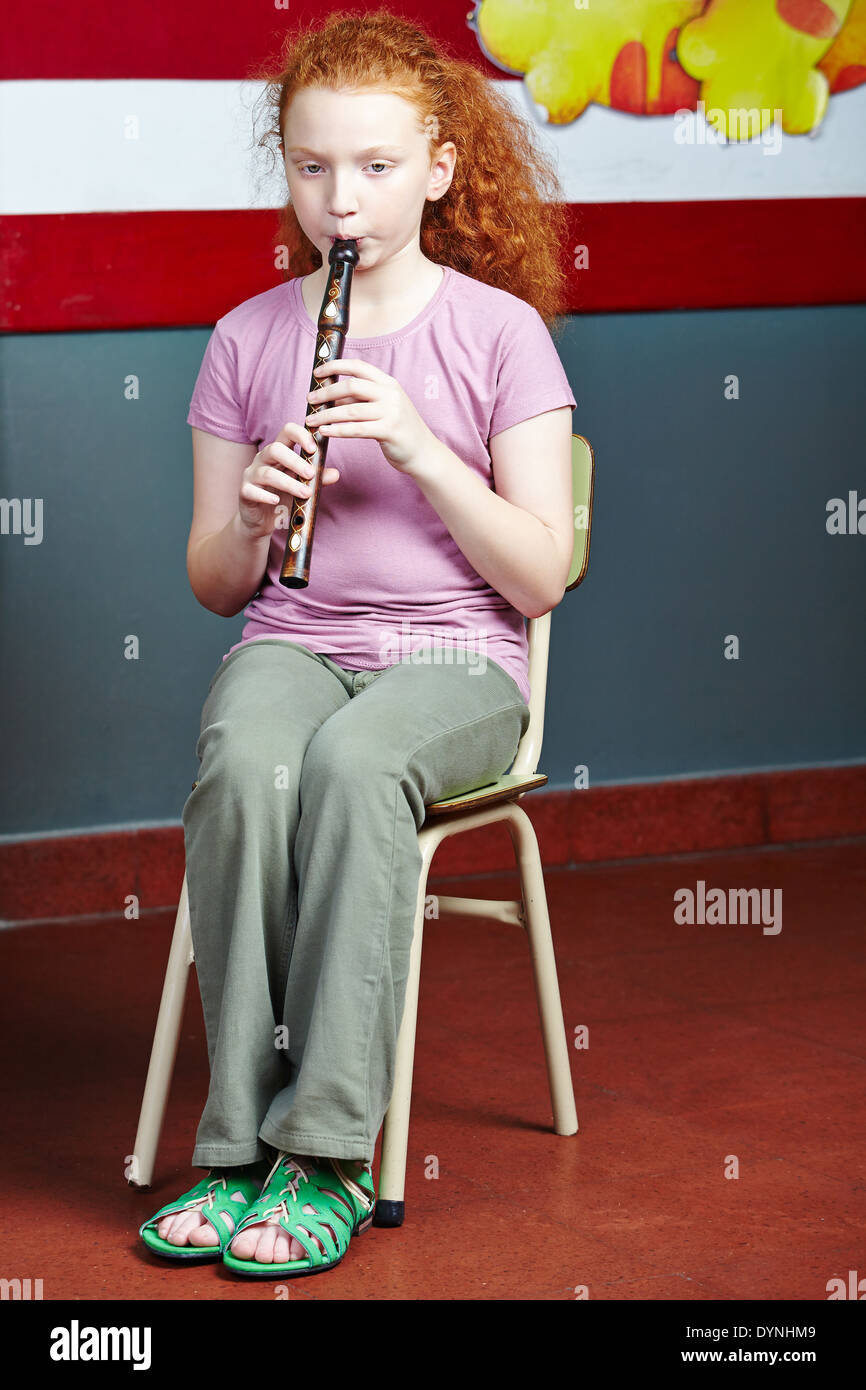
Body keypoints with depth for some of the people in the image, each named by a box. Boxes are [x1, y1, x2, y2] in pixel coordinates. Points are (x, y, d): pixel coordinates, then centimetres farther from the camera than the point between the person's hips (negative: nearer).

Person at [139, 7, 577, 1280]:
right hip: (292, 644, 2)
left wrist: (419, 447, -16)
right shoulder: (247, 339, 8)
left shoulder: (498, 330, 1)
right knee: (244, 768, -34)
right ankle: (242, 1142, -25)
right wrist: (250, 517, -11)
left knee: (353, 762, -37)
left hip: (450, 658, -2)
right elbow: (215, 587, 12)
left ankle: (329, 1153, -30)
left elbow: (540, 576, -4)